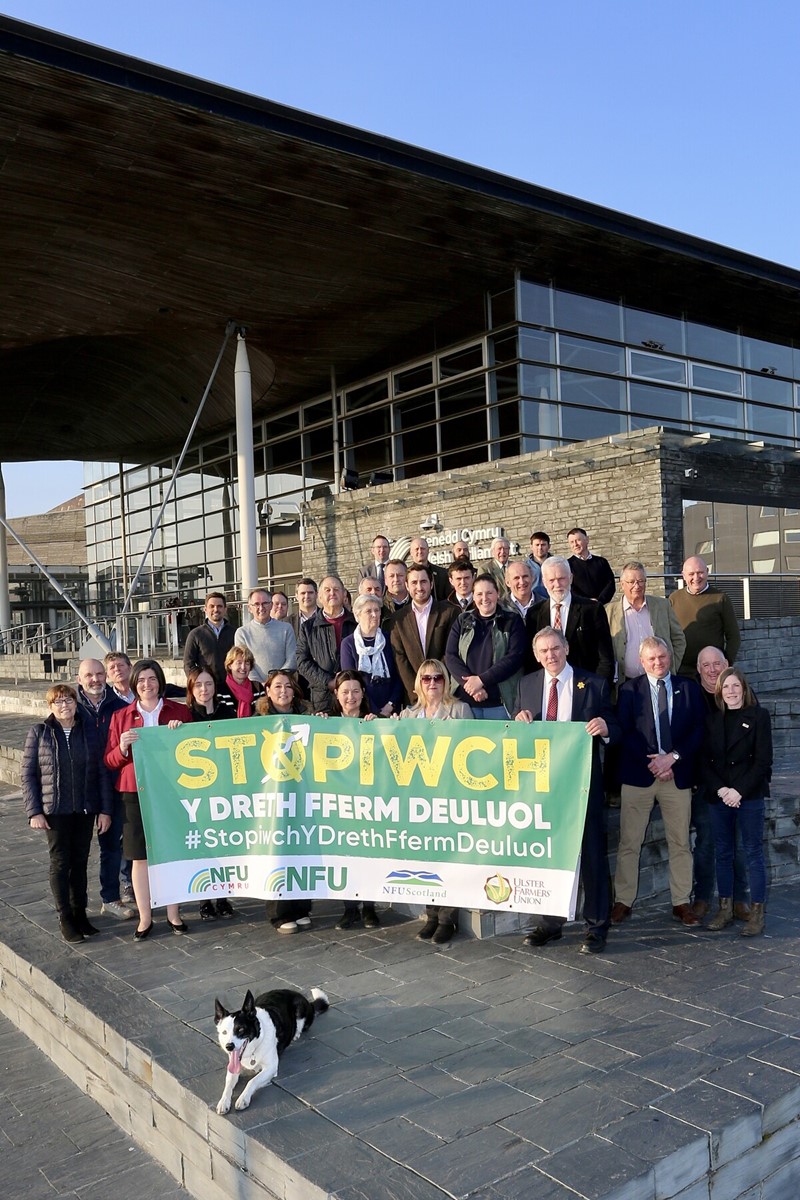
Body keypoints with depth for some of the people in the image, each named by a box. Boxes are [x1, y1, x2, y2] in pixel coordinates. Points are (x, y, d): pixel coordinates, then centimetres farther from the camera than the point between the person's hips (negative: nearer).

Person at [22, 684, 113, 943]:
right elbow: (28, 774, -2)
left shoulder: (89, 731, 2)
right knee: (60, 863, 4)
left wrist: (105, 809, -1)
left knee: (80, 862, 11)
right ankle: (65, 918, 16)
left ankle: (80, 912, 24)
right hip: (56, 810, -2)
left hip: (86, 809, 2)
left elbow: (102, 772, 3)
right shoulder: (39, 733, -2)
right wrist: (34, 812, -8)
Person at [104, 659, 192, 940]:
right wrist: (123, 748, -14)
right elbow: (110, 761, 6)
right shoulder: (121, 717, 7)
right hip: (136, 793, 0)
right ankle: (145, 918, 14)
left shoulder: (179, 712, 5)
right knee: (140, 856, 4)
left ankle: (173, 914, 19)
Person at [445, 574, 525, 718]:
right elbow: (450, 656, 3)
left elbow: (515, 657, -7)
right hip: (465, 700, 2)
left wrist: (481, 680, -14)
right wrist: (469, 683, -12)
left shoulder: (512, 621, 4)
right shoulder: (462, 621, 11)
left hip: (500, 702, -2)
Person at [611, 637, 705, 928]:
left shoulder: (689, 688, 7)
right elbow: (624, 732, -4)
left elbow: (698, 729, 1)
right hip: (638, 773, -1)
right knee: (629, 843, 2)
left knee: (680, 843, 8)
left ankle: (681, 903, 18)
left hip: (678, 774, 2)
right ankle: (623, 901, 11)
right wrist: (651, 762, -13)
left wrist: (673, 757, -11)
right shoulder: (630, 689, 3)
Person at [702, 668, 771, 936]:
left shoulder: (758, 715, -1)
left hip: (749, 795, -3)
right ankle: (725, 909, 16)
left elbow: (763, 760, -6)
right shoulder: (712, 720, 9)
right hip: (719, 796, 4)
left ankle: (757, 913, 7)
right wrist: (720, 790, -8)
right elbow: (705, 761, 6)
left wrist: (739, 791, -12)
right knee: (723, 853, 8)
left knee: (754, 853, 1)